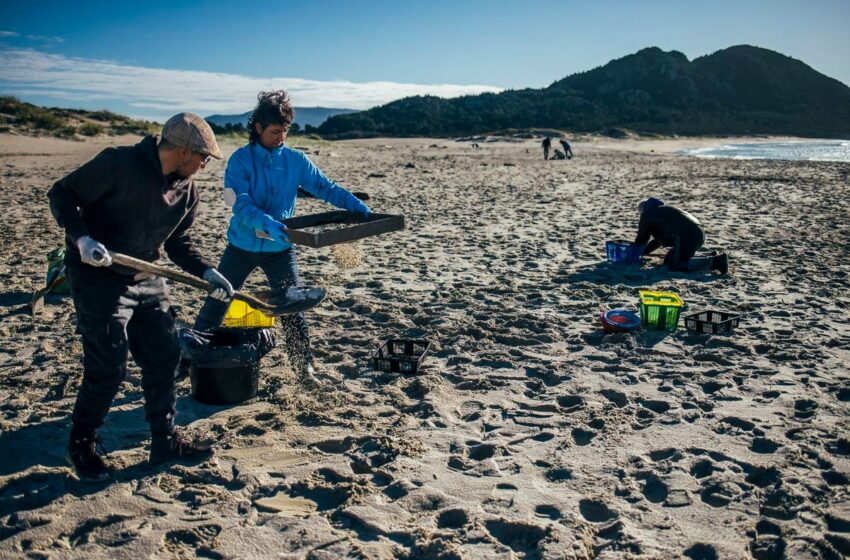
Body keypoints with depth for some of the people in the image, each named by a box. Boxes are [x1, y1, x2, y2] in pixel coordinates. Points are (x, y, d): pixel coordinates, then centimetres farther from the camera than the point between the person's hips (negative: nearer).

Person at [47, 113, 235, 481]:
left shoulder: (186, 189, 2)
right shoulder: (119, 164, -20)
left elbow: (178, 242, 12)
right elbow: (62, 195, -14)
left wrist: (207, 272, -2)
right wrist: (82, 238, -28)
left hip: (147, 281, 7)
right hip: (98, 280, -7)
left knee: (163, 357, 8)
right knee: (108, 368, -5)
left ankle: (166, 441, 23)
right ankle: (80, 445, 18)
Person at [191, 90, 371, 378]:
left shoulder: (295, 160, -3)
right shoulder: (240, 160, -12)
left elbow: (325, 187, -3)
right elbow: (240, 204, -22)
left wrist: (355, 204, -18)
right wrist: (266, 223, -39)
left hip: (279, 247, 1)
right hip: (242, 245, -1)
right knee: (216, 304, 10)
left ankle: (303, 365, 15)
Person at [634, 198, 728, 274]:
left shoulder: (648, 214, 10)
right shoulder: (663, 210, 36)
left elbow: (642, 238, 12)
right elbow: (659, 238, 40)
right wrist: (643, 251, 41)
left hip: (686, 235, -9)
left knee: (676, 265, -15)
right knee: (669, 260, 14)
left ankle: (715, 261, -24)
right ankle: (711, 258, 6)